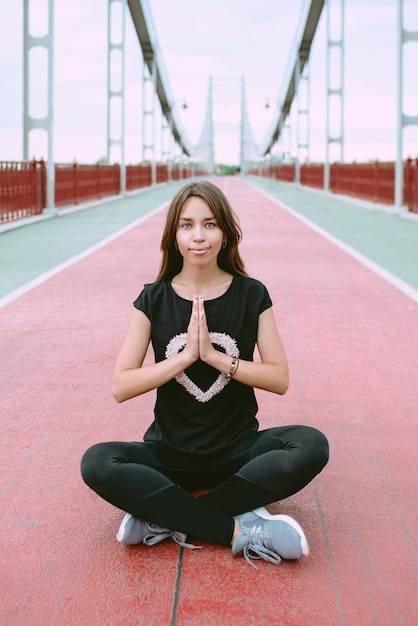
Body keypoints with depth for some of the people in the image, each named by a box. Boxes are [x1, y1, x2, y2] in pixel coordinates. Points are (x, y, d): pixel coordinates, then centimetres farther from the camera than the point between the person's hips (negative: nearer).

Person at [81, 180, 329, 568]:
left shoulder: (251, 295, 0)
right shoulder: (154, 299, 0)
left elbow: (280, 379, -5)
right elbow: (120, 387, -7)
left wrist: (215, 355, -16)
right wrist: (185, 355, -17)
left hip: (237, 449, 1)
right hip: (170, 452, 0)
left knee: (311, 446, -29)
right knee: (97, 464, -29)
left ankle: (165, 517, -24)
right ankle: (239, 530, -27)